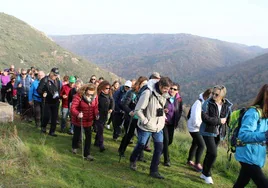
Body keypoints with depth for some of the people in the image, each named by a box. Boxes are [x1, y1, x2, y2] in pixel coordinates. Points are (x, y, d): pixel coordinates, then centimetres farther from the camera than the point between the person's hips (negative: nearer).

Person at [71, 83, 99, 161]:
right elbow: (73, 108, -29)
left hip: (88, 120, 3)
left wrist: (96, 114, -17)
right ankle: (74, 147, 48)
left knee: (88, 136, 2)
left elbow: (95, 107, 2)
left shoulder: (95, 97, -11)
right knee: (77, 134, 17)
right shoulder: (78, 96, -25)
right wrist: (77, 114, -47)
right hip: (78, 120, -3)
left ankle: (87, 154, 14)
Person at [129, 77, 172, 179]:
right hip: (146, 127, -6)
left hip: (158, 127, 6)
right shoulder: (148, 93, -21)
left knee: (159, 148, 1)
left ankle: (154, 171, 13)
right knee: (141, 145, 10)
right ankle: (132, 161, 38)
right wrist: (146, 121, -19)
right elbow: (138, 110, -20)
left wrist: (163, 118, 6)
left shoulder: (164, 96, 2)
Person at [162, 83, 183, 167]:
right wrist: (162, 110, -22)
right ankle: (167, 160, 5)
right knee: (166, 140, -8)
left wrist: (176, 122, 3)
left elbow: (180, 111, 11)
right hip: (163, 121, -4)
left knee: (170, 141, 11)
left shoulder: (179, 100, -2)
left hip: (172, 123, 4)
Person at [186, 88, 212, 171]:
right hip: (194, 128, -9)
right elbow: (195, 120, -27)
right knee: (201, 145, -10)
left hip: (198, 128, 9)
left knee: (195, 144, 19)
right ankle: (197, 164, 3)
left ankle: (189, 161, 35)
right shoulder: (198, 104, -26)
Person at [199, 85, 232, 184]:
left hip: (218, 133, 4)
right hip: (208, 131, -4)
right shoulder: (208, 103, -12)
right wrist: (219, 120, -19)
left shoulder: (227, 106, -2)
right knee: (213, 153, -11)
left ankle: (204, 173, 32)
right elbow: (205, 118, -21)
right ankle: (207, 174, 10)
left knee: (210, 153, 14)